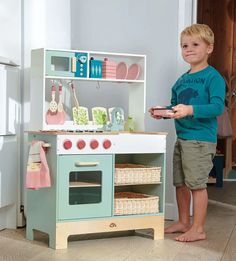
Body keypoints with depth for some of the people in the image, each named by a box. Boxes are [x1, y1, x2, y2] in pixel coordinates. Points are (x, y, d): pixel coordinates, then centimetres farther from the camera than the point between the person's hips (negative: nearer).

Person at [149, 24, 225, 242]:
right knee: (180, 183, 15)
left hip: (201, 139, -8)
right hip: (181, 138, 8)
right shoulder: (182, 80, 15)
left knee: (197, 183, -4)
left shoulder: (213, 77, -9)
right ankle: (183, 222, 29)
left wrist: (190, 110, -30)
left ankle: (198, 229, 7)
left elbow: (218, 107, -20)